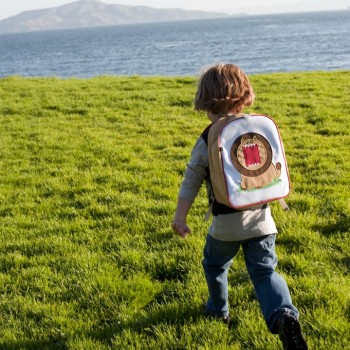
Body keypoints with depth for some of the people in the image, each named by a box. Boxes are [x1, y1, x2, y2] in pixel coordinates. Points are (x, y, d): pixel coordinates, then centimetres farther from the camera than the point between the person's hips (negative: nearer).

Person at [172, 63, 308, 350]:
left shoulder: (206, 142, -10)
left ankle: (218, 309, 43)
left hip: (225, 224, -2)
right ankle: (284, 315, -22)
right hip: (261, 219, 3)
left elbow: (190, 184, -7)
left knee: (215, 265, 24)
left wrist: (180, 217, 2)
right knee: (265, 272, 3)